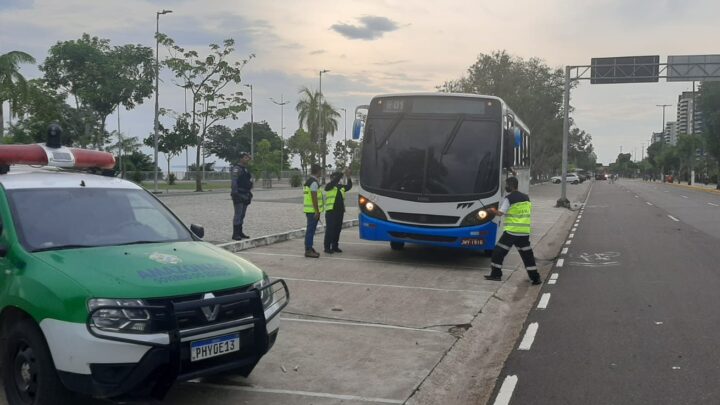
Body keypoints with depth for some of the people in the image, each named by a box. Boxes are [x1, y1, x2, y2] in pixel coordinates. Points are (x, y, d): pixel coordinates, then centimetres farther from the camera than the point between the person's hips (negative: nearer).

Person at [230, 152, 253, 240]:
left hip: (245, 195, 9)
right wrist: (234, 193, -25)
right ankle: (235, 234, -7)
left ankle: (240, 232, 20)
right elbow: (233, 182, -19)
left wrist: (249, 194, 21)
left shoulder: (246, 169, 19)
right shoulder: (236, 169, -11)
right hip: (239, 195, -9)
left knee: (242, 215, 13)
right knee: (238, 214, -9)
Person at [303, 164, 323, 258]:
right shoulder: (314, 182, -15)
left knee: (310, 230, 15)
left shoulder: (308, 181, 16)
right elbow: (314, 198, -20)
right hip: (313, 210, -10)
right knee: (311, 230, -7)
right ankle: (308, 250, -6)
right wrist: (317, 211, -20)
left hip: (308, 209, 10)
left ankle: (309, 248, 21)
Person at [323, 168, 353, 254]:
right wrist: (342, 174, -19)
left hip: (340, 211, 6)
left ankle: (335, 247, 16)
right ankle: (327, 247, -4)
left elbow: (349, 186, 3)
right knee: (330, 229, -7)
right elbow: (334, 182, -18)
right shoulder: (329, 186, 1)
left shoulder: (341, 187, 17)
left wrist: (348, 177, -10)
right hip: (331, 211, -6)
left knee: (337, 229, 8)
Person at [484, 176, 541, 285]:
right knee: (527, 254, 10)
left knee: (498, 252, 6)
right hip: (525, 231, 6)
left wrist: (492, 210, 5)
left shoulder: (509, 198, -9)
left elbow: (500, 213, -12)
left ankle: (496, 274, 8)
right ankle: (535, 278, 7)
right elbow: (530, 211, 21)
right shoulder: (526, 198, 11)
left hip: (511, 231, -6)